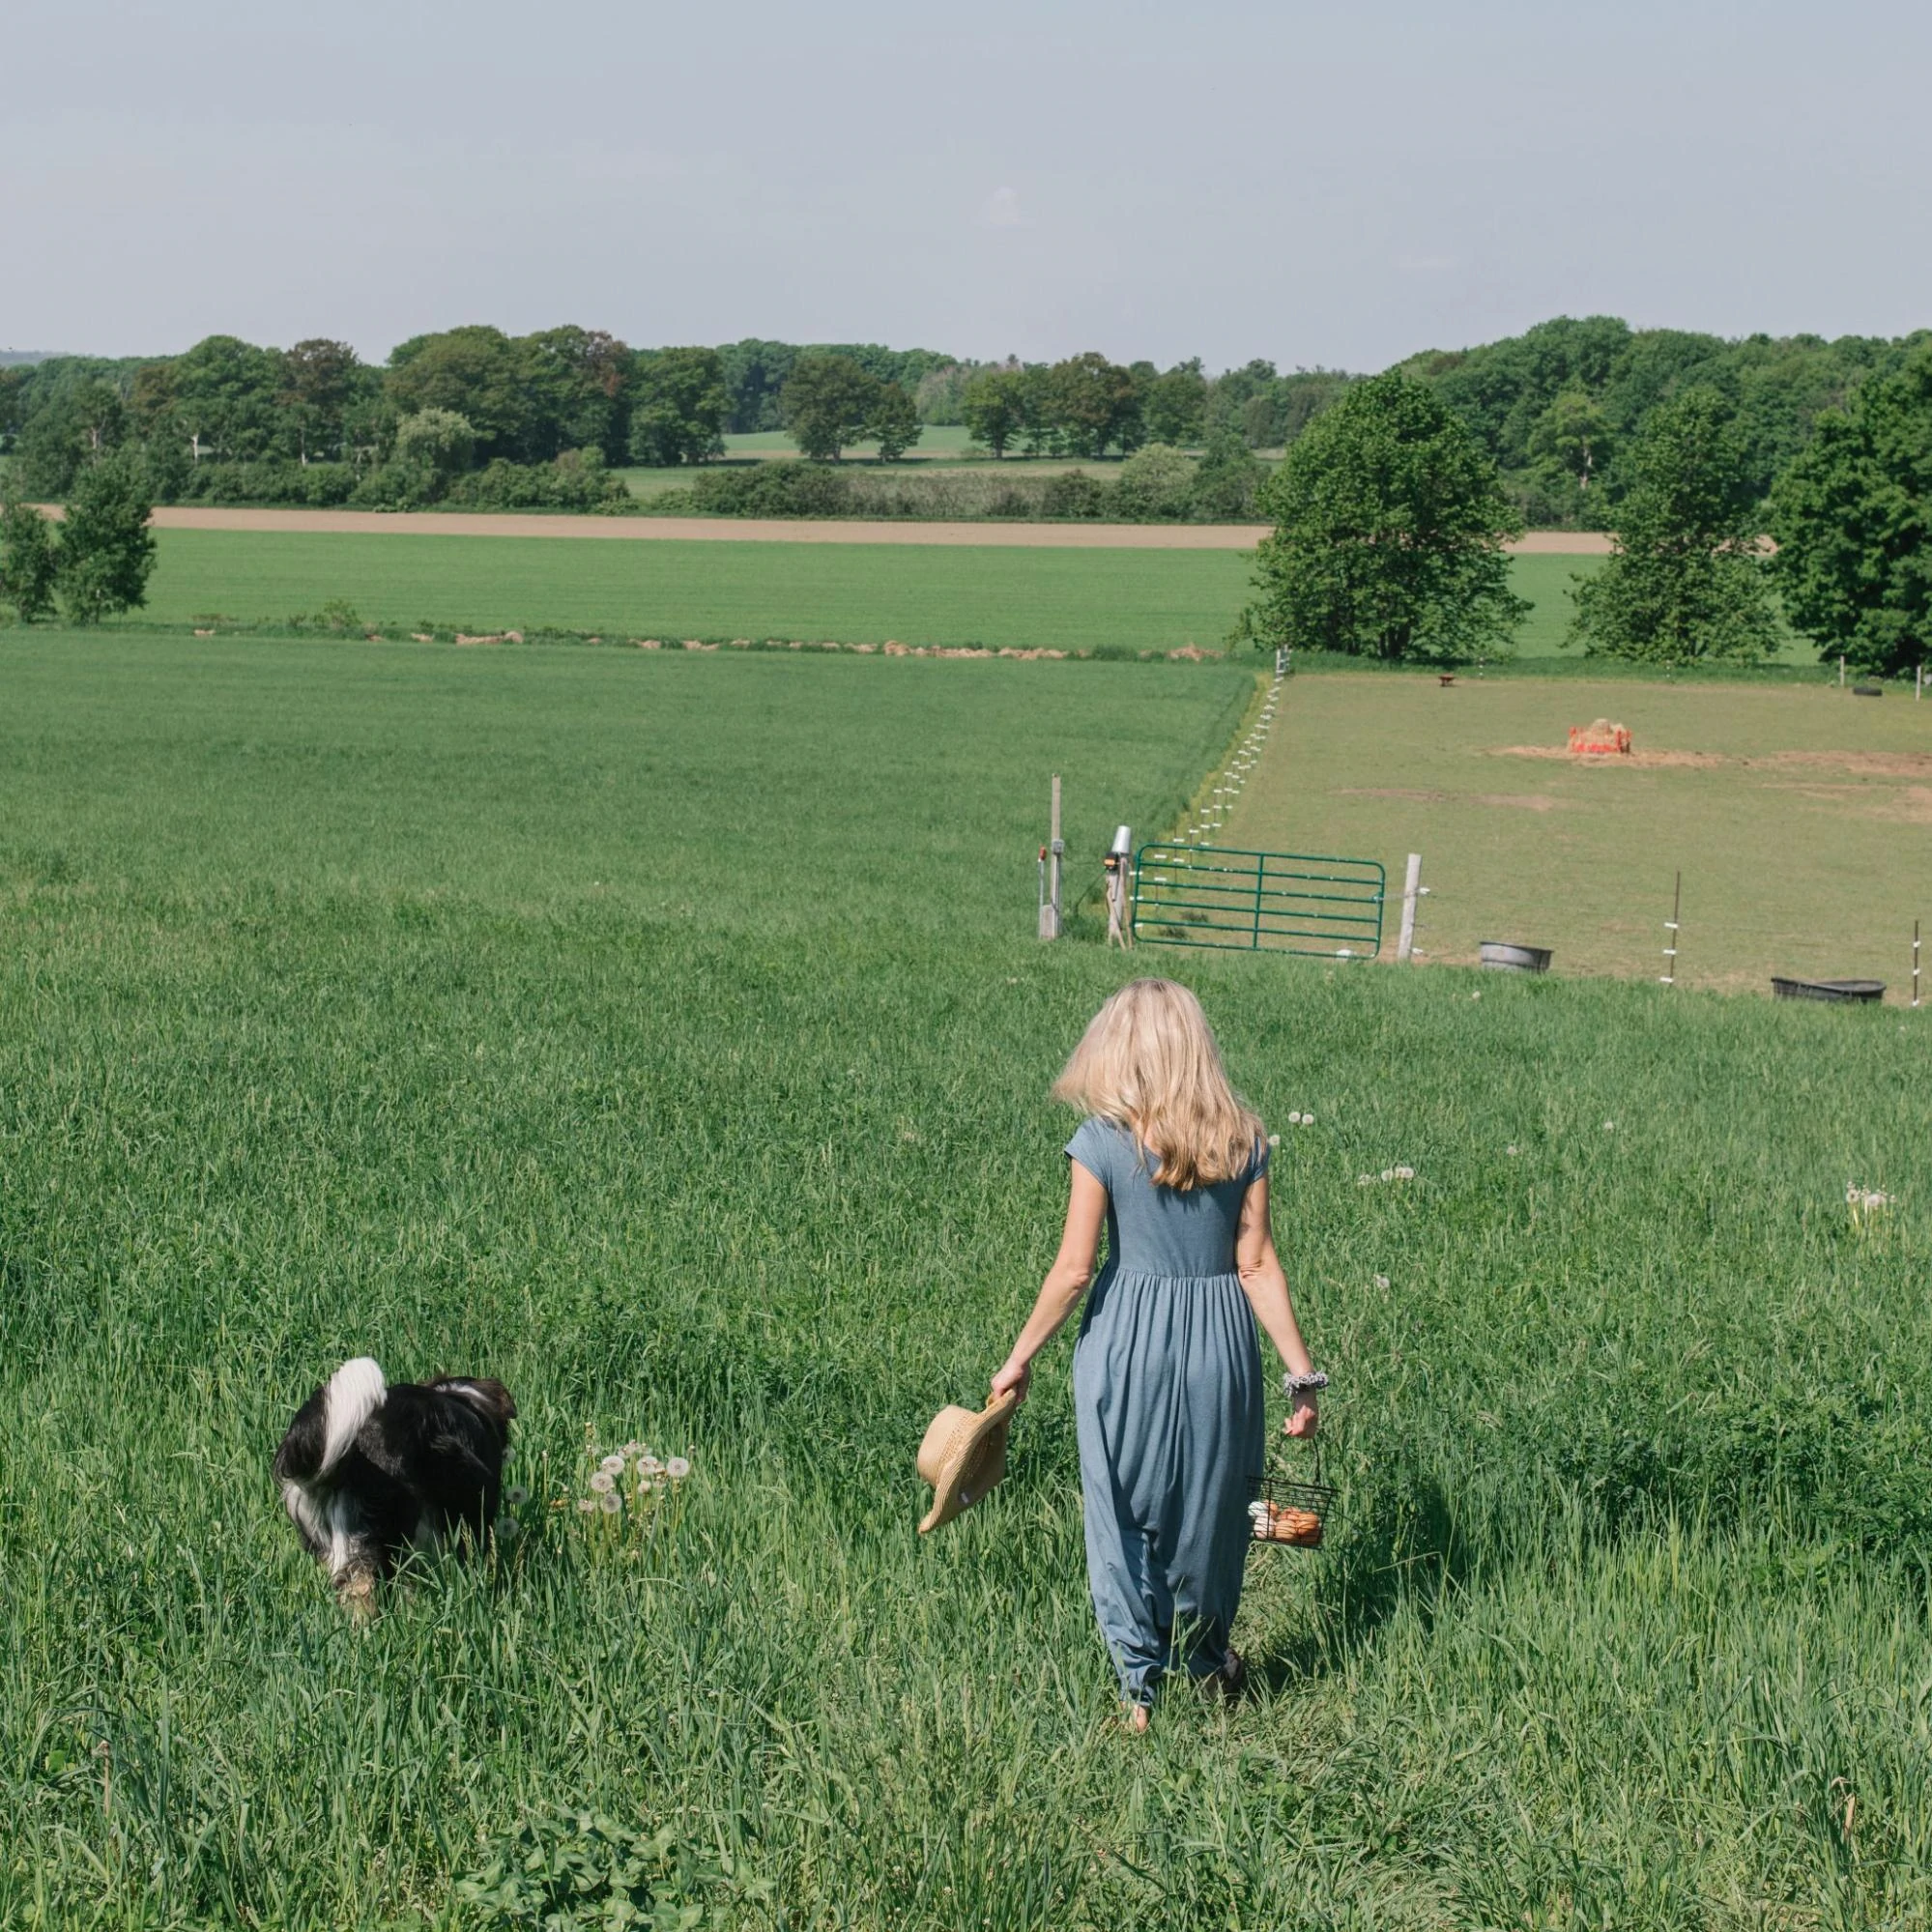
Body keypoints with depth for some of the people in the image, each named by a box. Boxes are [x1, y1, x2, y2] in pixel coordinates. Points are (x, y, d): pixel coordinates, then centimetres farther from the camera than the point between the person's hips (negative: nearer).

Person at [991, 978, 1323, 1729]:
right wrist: (1302, 1373, 2)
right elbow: (1257, 1265, -3)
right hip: (1220, 1345, 3)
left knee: (1125, 1511, 11)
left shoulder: (1103, 1143, -10)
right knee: (1211, 1502, 20)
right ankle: (1208, 1652, 37)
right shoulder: (1242, 1141, -1)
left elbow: (1073, 1270, -9)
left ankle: (1139, 1689, 15)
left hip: (1127, 1341, -3)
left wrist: (1020, 1357, 2)